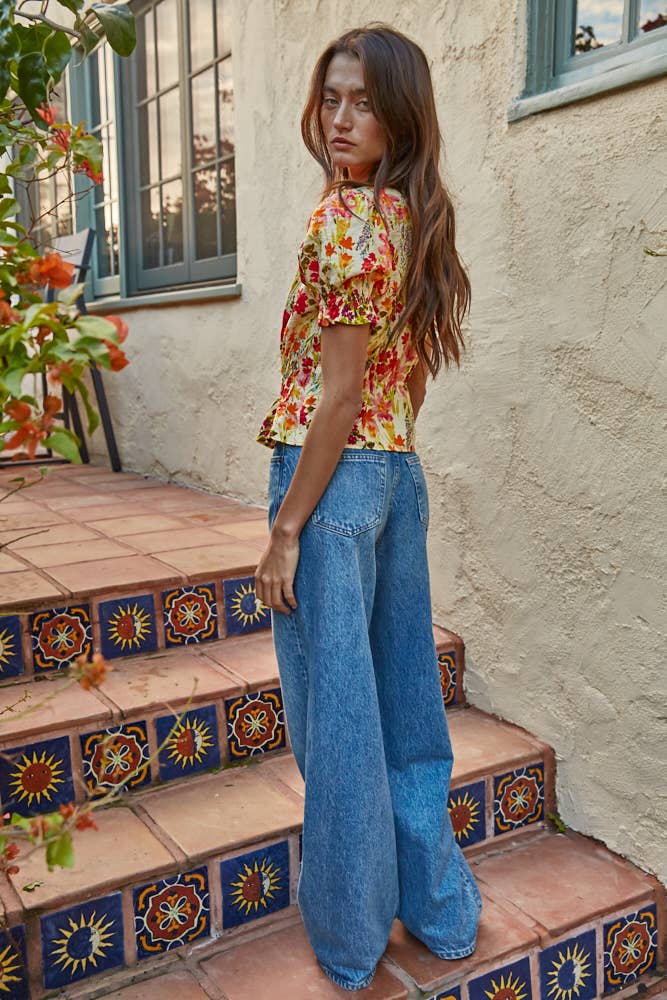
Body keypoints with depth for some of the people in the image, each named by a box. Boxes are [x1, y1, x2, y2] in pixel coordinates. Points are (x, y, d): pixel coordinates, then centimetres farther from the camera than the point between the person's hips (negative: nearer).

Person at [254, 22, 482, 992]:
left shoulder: (347, 217, -15)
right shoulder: (419, 218, 12)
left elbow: (339, 393, -19)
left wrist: (285, 527, -14)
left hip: (333, 474, -9)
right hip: (401, 474, 9)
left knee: (336, 712, 5)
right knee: (402, 696, 18)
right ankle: (438, 907, 35)